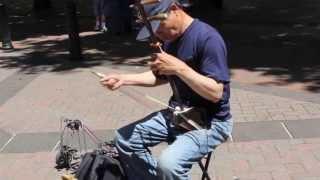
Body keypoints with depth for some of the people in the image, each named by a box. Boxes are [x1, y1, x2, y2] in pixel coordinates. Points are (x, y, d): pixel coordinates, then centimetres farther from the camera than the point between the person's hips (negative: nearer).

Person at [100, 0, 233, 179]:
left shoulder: (208, 38, -21)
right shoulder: (170, 39, 5)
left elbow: (215, 93, -25)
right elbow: (161, 76, 18)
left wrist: (179, 67, -32)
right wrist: (124, 79, 5)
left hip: (210, 121, -8)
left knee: (168, 163, -31)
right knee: (124, 139, 5)